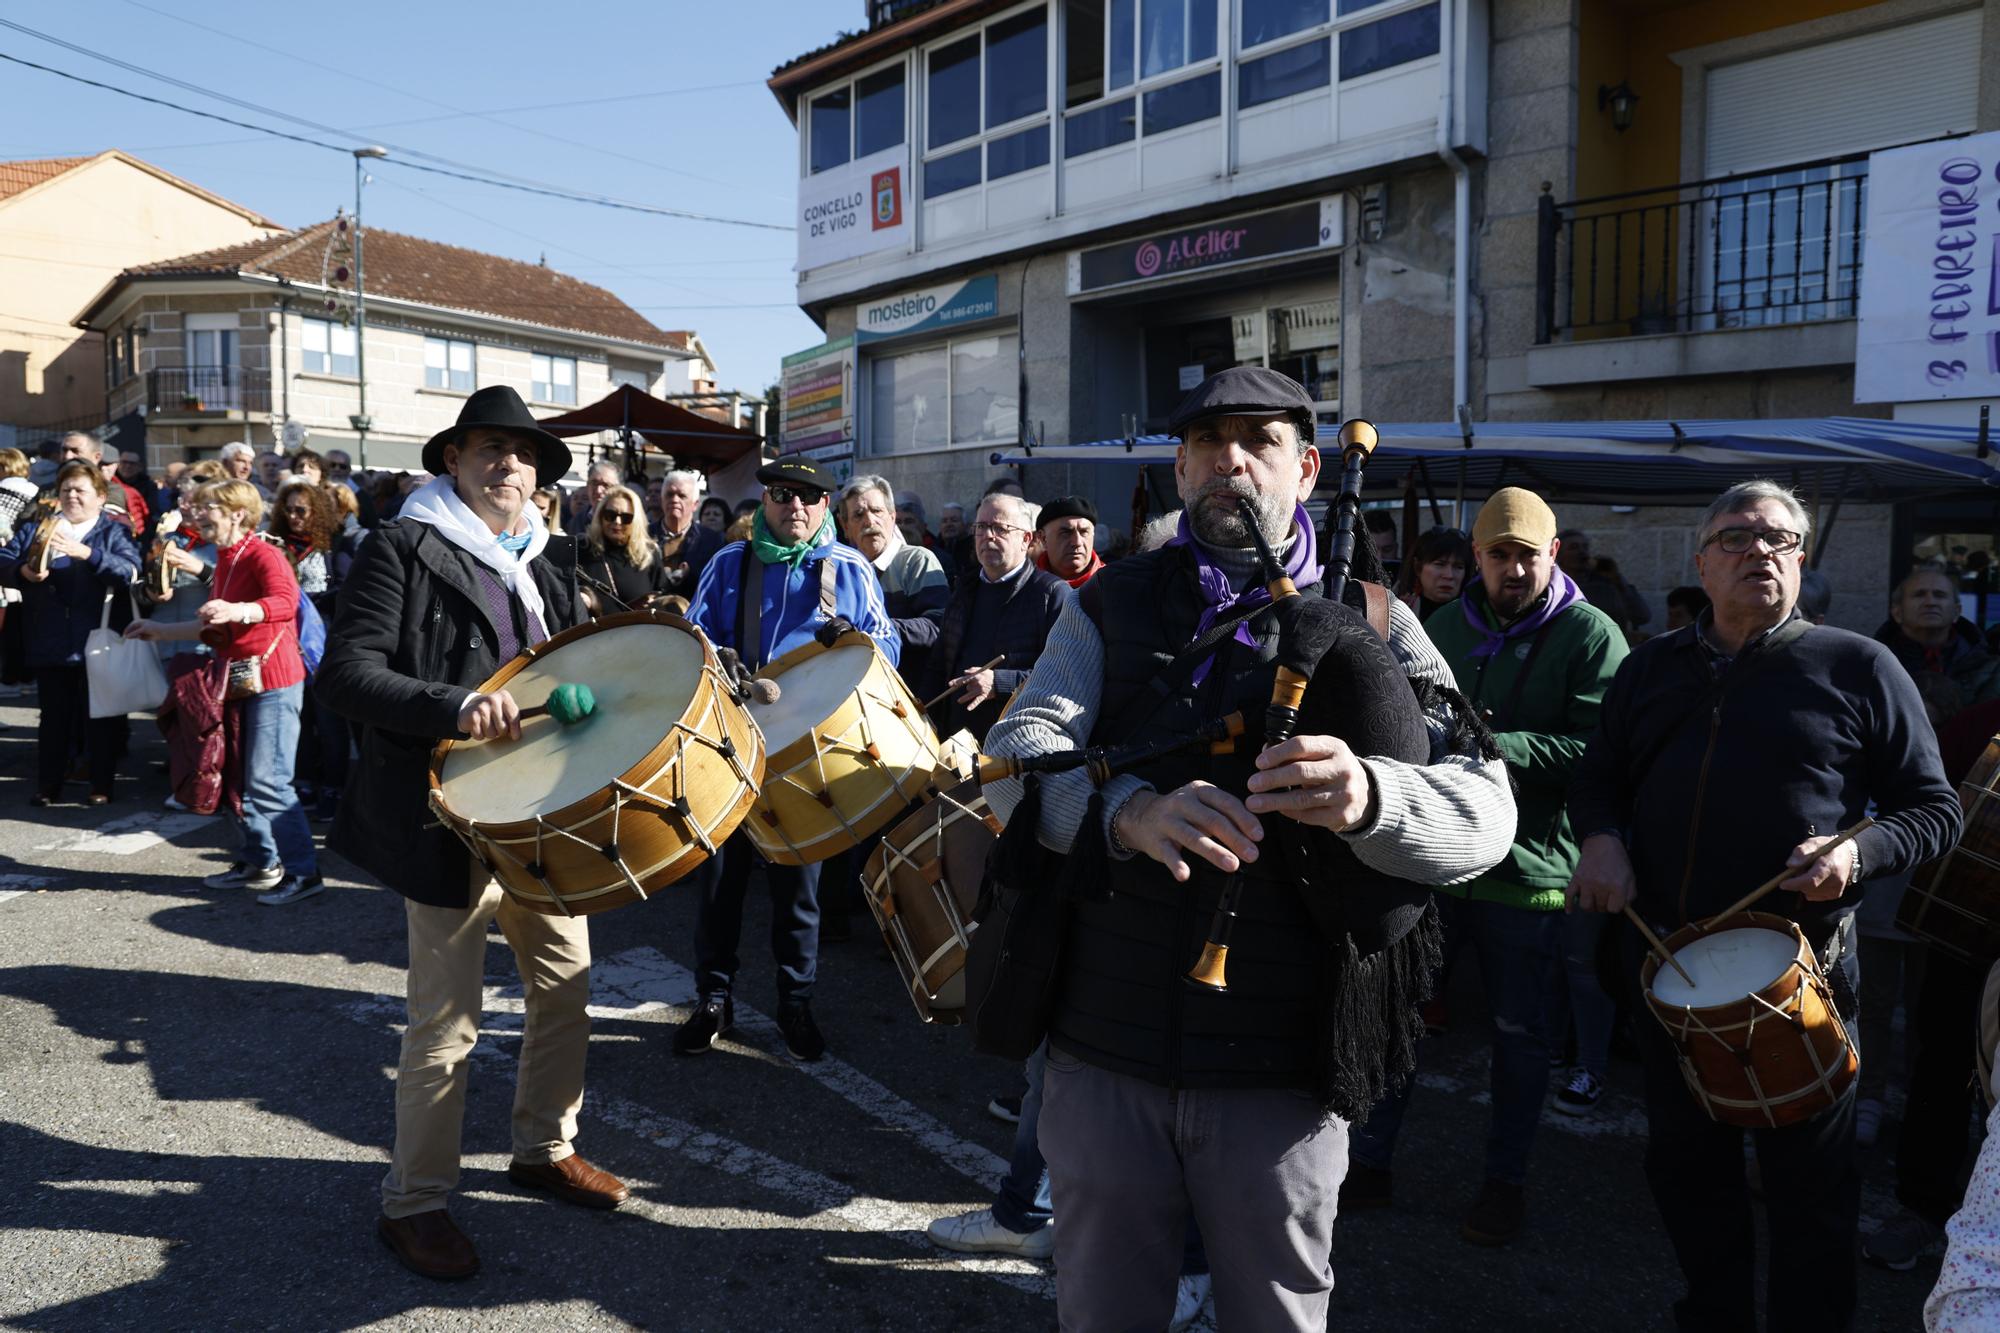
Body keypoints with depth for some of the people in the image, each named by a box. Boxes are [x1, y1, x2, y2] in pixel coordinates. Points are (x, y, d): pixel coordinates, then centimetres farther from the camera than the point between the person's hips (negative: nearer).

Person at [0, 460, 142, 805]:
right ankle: (47, 786, 20)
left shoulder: (115, 533, 3)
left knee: (99, 716, 6)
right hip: (50, 644, 3)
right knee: (53, 716, 11)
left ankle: (101, 786, 16)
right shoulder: (35, 529, 13)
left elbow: (128, 571, -15)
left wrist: (86, 553, -28)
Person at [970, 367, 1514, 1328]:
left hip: (1280, 1068, -1)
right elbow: (1019, 749, -10)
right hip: (1105, 1047, 1)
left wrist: (1365, 798, -33)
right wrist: (1130, 811, -32)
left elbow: (1486, 813, -10)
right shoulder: (1111, 606, 5)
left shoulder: (1370, 625, 1)